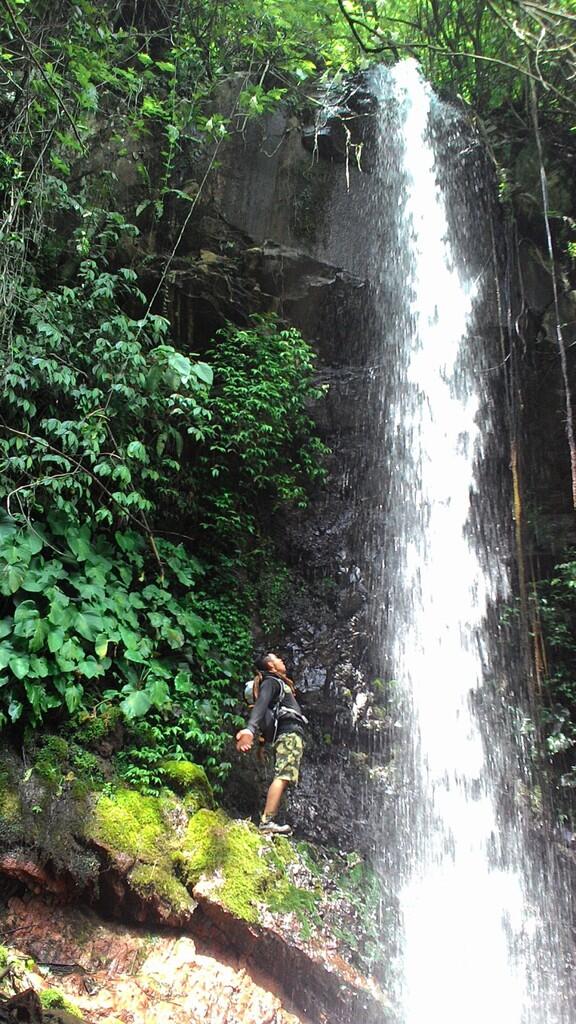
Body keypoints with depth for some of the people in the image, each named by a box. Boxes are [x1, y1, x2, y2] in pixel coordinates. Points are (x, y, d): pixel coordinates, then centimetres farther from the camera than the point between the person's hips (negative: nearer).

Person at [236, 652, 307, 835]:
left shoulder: (278, 683, 30)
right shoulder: (271, 682, -1)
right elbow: (260, 704, -20)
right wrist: (250, 729, -37)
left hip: (292, 733, 10)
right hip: (289, 731, -10)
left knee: (282, 778, 1)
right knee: (283, 777, -20)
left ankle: (268, 820, -4)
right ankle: (267, 821, -29)